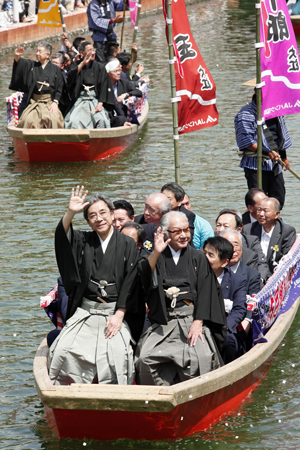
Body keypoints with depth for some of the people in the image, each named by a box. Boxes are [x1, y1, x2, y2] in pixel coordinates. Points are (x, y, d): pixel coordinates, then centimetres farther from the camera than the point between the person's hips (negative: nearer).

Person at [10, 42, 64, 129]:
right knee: (28, 120, -27)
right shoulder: (32, 66, 16)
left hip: (50, 102, -1)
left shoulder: (55, 69, 10)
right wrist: (17, 57, -27)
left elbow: (59, 89, 6)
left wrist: (55, 102, -9)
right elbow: (21, 63, -4)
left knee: (53, 119, -30)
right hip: (34, 101, 1)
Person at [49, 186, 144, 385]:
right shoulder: (83, 241, 11)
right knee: (66, 350, -22)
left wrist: (119, 314, -12)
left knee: (117, 352, -28)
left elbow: (130, 281, -1)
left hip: (116, 313, -2)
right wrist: (70, 213, -28)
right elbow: (62, 238, -9)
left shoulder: (127, 244, 5)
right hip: (85, 312, 2)